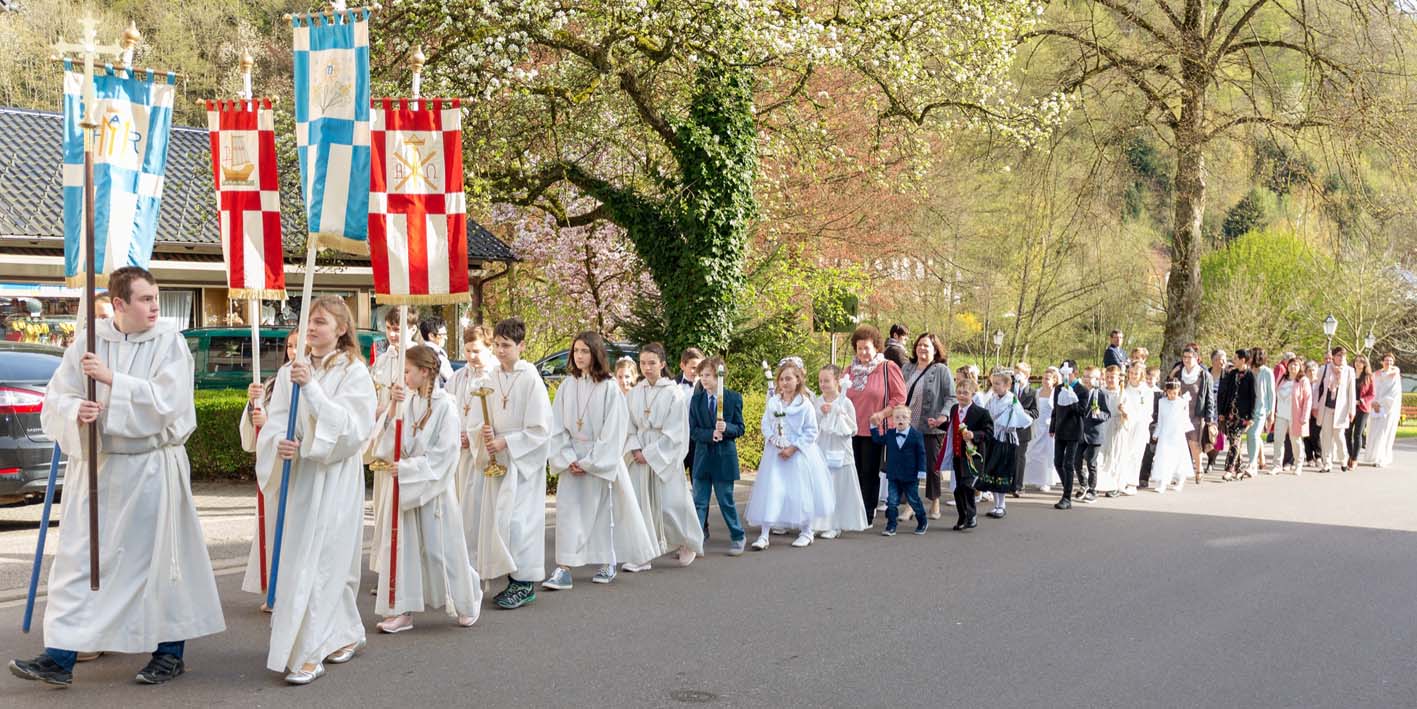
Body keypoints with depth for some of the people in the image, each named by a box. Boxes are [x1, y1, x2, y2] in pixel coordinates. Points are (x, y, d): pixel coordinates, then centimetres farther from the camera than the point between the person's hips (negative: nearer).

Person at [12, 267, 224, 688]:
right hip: (96, 468, 3)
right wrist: (76, 411, -21)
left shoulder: (169, 342, -5)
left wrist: (112, 380, -20)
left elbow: (167, 401, -16)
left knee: (159, 556, 4)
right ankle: (61, 656, 9)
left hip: (151, 468, -3)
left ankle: (171, 652, 18)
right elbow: (56, 401, 1)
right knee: (80, 557, 4)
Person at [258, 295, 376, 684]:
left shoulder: (354, 373, -6)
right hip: (298, 476, 6)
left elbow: (353, 428, -17)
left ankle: (309, 655, -2)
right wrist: (278, 442, -20)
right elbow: (274, 420, 3)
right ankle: (345, 635, 28)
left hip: (335, 479, -5)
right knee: (297, 558, 12)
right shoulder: (291, 371, 7)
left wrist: (312, 388, -23)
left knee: (320, 563, -6)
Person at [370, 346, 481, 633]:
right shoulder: (408, 401, 5)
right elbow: (392, 441, 1)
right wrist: (394, 409, -11)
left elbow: (444, 452, -16)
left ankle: (467, 603, 23)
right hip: (406, 485, 6)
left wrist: (407, 467, -20)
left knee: (439, 548, 2)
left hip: (434, 486, -6)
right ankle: (402, 610, 10)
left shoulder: (445, 405, -12)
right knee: (402, 546, 3)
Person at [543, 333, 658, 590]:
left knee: (603, 510, 5)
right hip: (572, 460, 3)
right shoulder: (567, 386, 2)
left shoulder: (609, 388, -9)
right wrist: (568, 458, -6)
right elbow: (557, 426, 4)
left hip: (600, 460, -3)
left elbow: (613, 430, -10)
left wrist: (590, 462, -11)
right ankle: (563, 569, -4)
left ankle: (608, 563, 20)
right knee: (567, 510, -3)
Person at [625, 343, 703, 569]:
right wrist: (636, 449, -7)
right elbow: (630, 426, 9)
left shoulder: (673, 393, -7)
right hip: (641, 456, 4)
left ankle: (688, 544, 24)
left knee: (670, 504, -2)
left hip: (665, 455, -4)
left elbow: (674, 432, -10)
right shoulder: (635, 393, 5)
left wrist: (649, 453, -12)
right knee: (641, 504, 0)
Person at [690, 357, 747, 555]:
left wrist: (726, 428, -22)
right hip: (702, 456, 2)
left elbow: (740, 429, -2)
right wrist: (710, 434, -18)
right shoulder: (696, 399, 3)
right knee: (699, 502, 3)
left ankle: (738, 537, 24)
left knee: (726, 501, 7)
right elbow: (692, 431, 0)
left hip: (725, 457, -2)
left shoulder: (733, 398, -3)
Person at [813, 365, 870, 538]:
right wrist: (821, 413, -12)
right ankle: (823, 523, 11)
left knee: (837, 488, -1)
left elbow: (853, 430, -3)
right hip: (820, 451, 3)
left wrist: (840, 415, -16)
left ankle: (835, 525, 5)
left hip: (839, 452, -3)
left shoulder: (845, 403, -4)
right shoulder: (817, 402, 5)